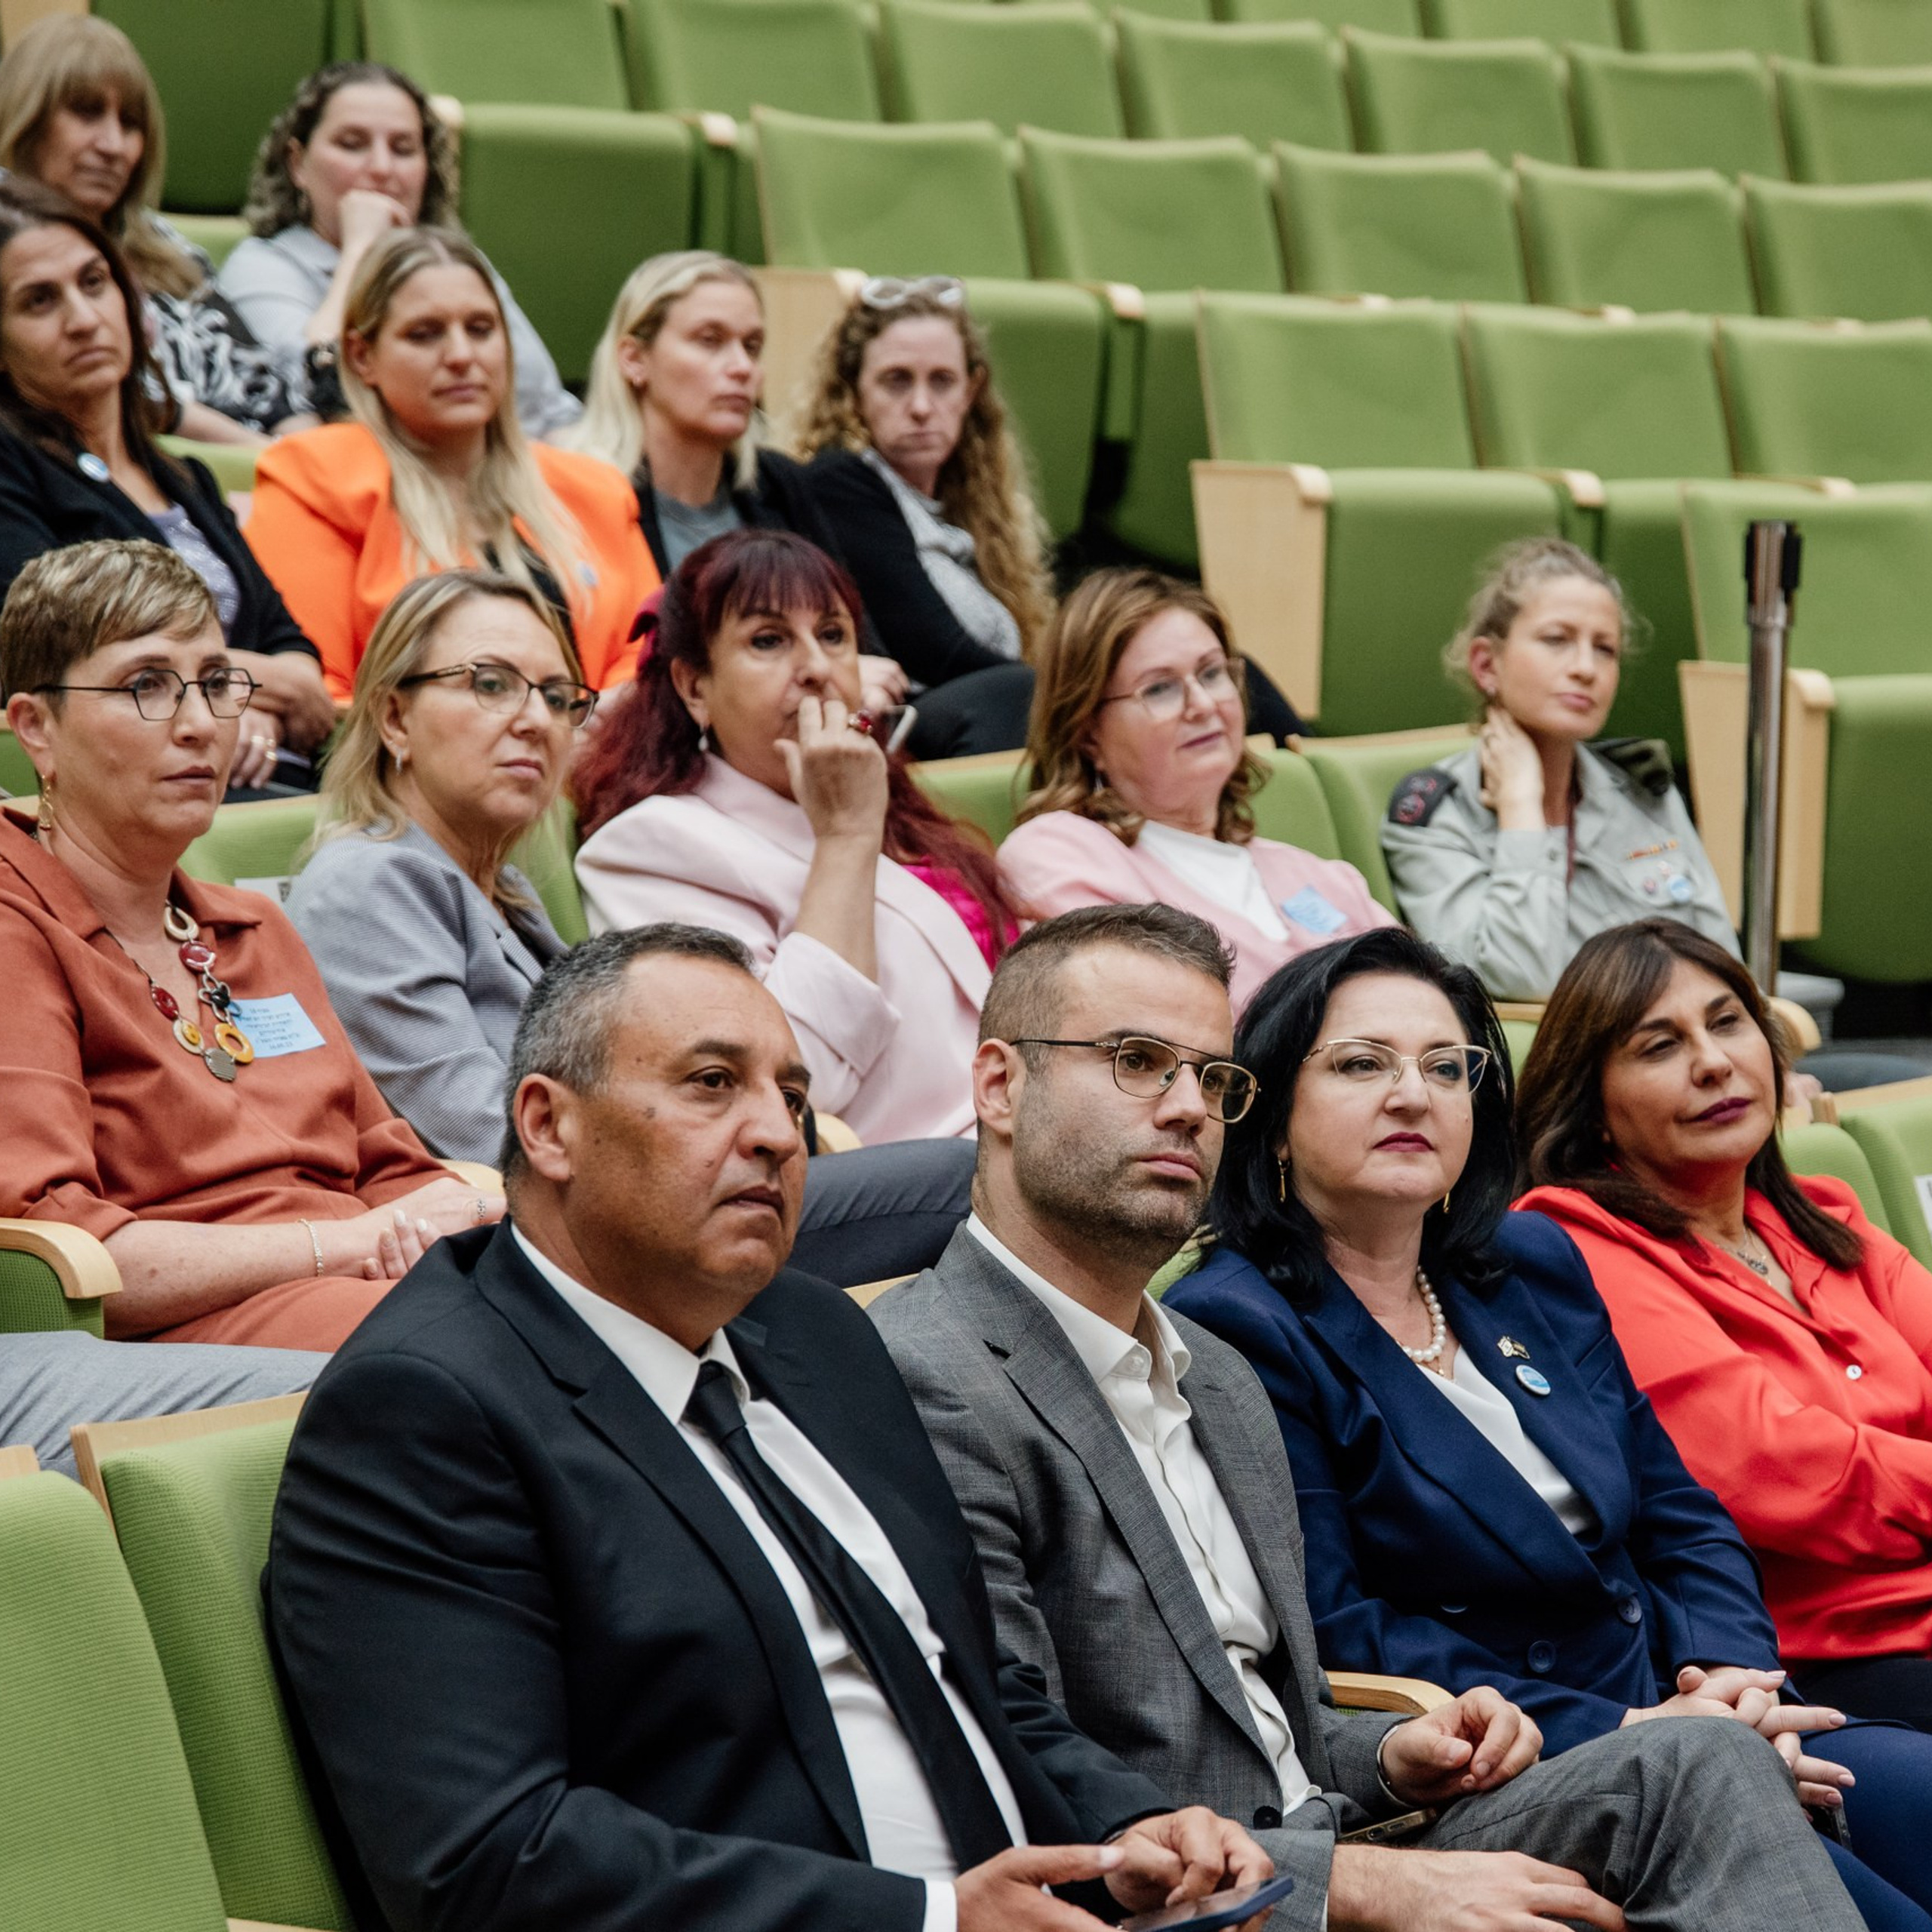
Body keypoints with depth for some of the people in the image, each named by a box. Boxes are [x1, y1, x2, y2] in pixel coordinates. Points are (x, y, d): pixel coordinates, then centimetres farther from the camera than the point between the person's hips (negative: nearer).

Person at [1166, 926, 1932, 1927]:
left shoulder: (1535, 1264, 17)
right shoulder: (1228, 1328, -6)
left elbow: (1681, 1514, 19)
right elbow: (1329, 1632, -13)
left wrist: (1732, 1674, -4)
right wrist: (1622, 1737, -17)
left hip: (1669, 1713, 7)